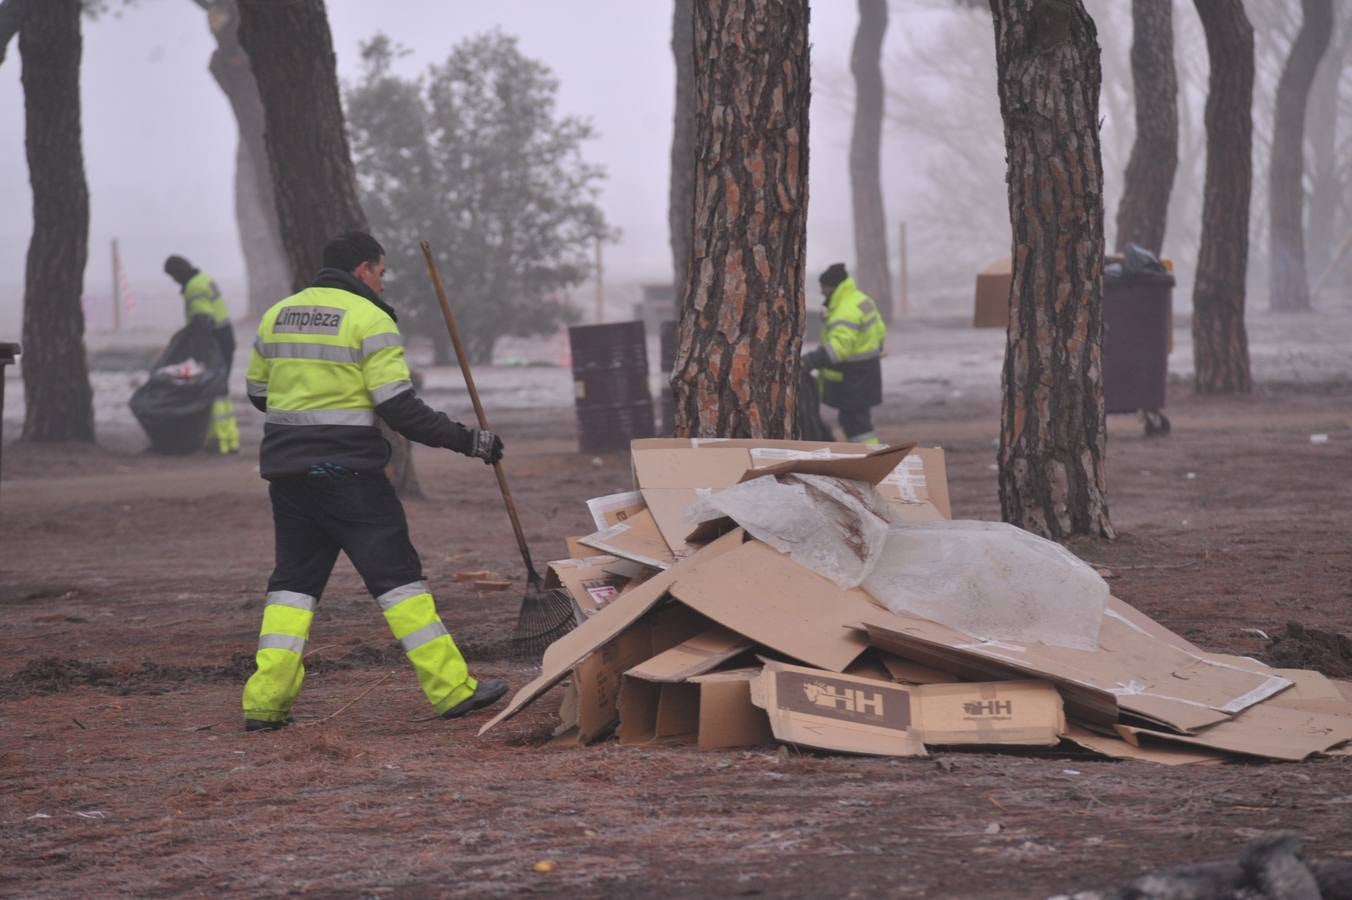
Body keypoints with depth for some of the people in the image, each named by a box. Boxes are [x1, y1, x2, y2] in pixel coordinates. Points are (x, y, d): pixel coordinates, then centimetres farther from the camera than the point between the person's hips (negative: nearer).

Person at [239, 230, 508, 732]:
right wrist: (465, 440, -6)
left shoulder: (277, 315, 12)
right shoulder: (369, 319, -7)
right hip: (347, 472, -6)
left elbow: (258, 393, 19)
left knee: (295, 578, 12)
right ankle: (451, 689, -1)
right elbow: (399, 407, -13)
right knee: (395, 574, -2)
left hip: (286, 469, 6)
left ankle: (266, 701, 3)